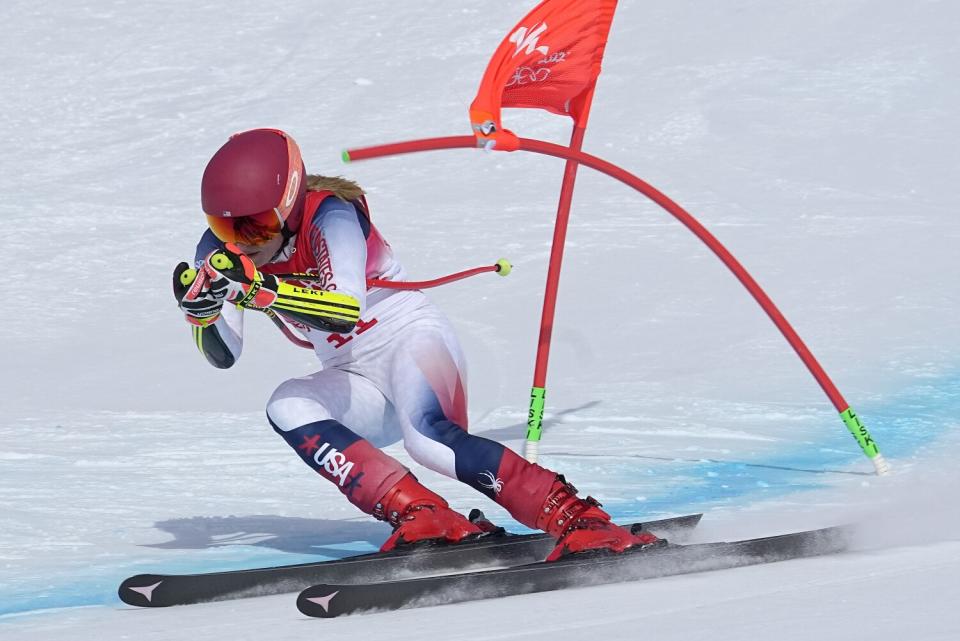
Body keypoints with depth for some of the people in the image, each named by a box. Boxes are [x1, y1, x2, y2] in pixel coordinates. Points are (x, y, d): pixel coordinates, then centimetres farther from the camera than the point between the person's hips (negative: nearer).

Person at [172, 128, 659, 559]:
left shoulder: (329, 215, -21)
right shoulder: (222, 251, -3)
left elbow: (347, 310, -36)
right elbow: (223, 355, -6)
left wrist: (258, 288, -48)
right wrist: (201, 309, -27)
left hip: (411, 339, -6)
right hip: (359, 386, 7)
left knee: (429, 441, -36)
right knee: (286, 408, -26)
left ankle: (579, 518, -31)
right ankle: (420, 517, -30)